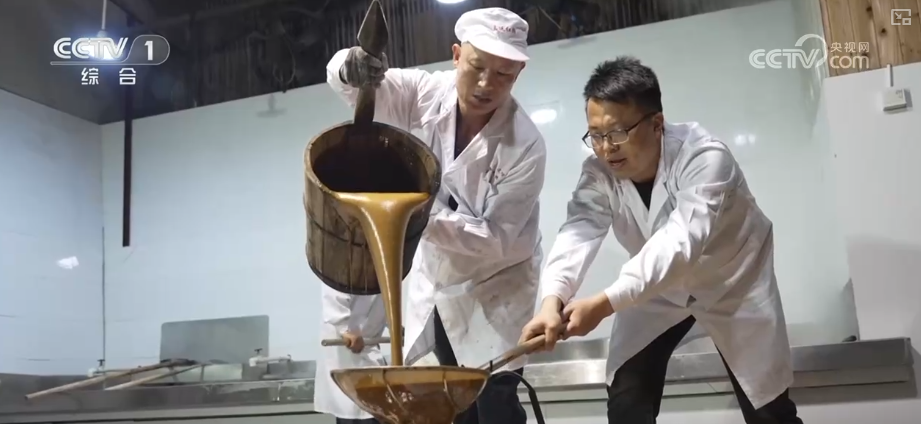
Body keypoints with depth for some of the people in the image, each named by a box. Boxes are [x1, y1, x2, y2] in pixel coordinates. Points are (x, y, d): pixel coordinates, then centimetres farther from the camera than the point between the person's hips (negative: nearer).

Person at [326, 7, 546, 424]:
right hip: (436, 279, 5)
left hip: (493, 290, -5)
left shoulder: (525, 147, -27)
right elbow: (357, 88, -9)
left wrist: (425, 218, -37)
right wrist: (351, 68, -34)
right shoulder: (430, 93, -15)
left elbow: (497, 237, -24)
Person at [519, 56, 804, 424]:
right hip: (658, 289, 4)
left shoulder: (704, 157, -33)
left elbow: (681, 242, -44)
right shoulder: (598, 173, -18)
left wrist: (605, 304, -54)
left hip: (731, 284, -3)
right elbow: (577, 234, -33)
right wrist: (552, 300, -53)